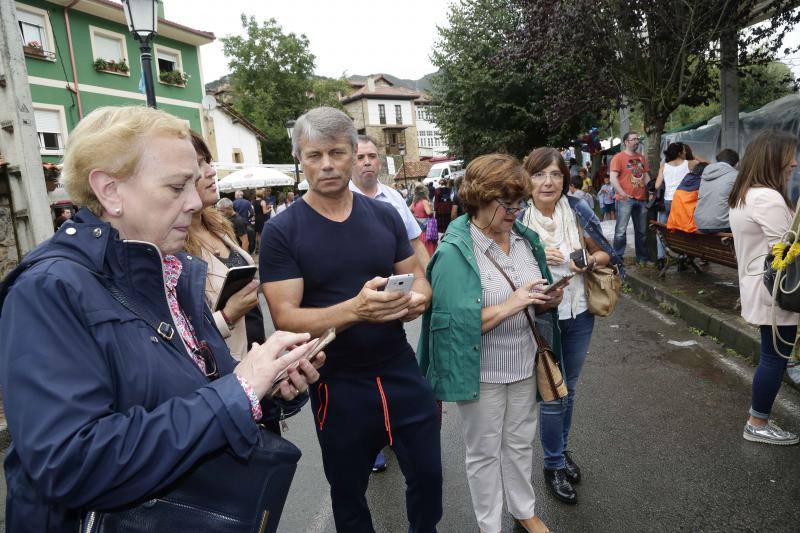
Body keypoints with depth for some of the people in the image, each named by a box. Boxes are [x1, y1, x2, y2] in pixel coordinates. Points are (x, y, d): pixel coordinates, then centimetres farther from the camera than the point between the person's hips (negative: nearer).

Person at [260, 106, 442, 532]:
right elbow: (285, 317, -18)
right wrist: (355, 309, -35)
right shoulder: (281, 231, -13)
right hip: (338, 384, -3)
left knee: (428, 476, 20)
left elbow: (418, 279, 6)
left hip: (401, 371, 3)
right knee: (348, 494, 20)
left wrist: (417, 299, -19)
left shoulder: (385, 216, -2)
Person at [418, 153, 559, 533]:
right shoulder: (454, 252, -20)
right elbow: (453, 322, -24)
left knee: (520, 443, 24)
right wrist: (508, 306, -28)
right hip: (481, 373, -5)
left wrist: (546, 302, -10)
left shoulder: (524, 238, 0)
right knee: (485, 452, 14)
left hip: (524, 364, 6)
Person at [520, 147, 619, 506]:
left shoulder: (578, 211, -6)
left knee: (568, 389, 20)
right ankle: (554, 466, 28)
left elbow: (606, 253, 3)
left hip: (579, 315, 3)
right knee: (552, 394, 7)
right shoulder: (519, 218, -13)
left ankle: (562, 450, 43)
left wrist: (589, 261, -18)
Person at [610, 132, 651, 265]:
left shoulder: (641, 158, 16)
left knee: (642, 231, 11)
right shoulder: (618, 157, -3)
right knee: (621, 230, -7)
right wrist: (623, 194, -22)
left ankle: (642, 257, 21)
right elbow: (613, 178, -12)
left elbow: (646, 176, 19)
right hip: (626, 199, -6)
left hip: (641, 199, 6)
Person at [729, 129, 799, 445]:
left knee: (771, 356, 16)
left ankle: (758, 418, 25)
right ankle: (758, 426, 14)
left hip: (758, 289, 10)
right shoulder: (769, 198, -20)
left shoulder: (743, 195, 12)